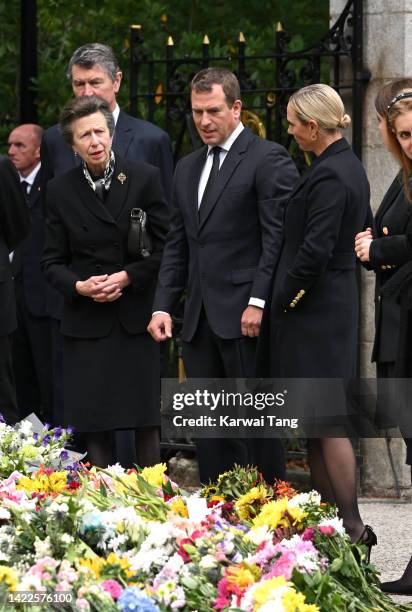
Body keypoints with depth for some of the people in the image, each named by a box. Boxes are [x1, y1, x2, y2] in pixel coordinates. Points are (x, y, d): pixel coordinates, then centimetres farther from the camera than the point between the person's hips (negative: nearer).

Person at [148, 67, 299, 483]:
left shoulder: (268, 160, -4)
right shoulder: (187, 169, 20)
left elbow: (278, 238, -11)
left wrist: (259, 302, -17)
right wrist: (163, 306, 10)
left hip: (244, 315, -7)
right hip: (199, 320, 7)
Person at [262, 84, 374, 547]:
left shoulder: (328, 176, -18)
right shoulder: (349, 167, 12)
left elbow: (315, 251, -23)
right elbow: (364, 233, 20)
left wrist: (284, 300, -11)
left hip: (315, 313, -10)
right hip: (337, 302, 10)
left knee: (325, 422, -7)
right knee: (314, 421, 13)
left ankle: (351, 525, -5)